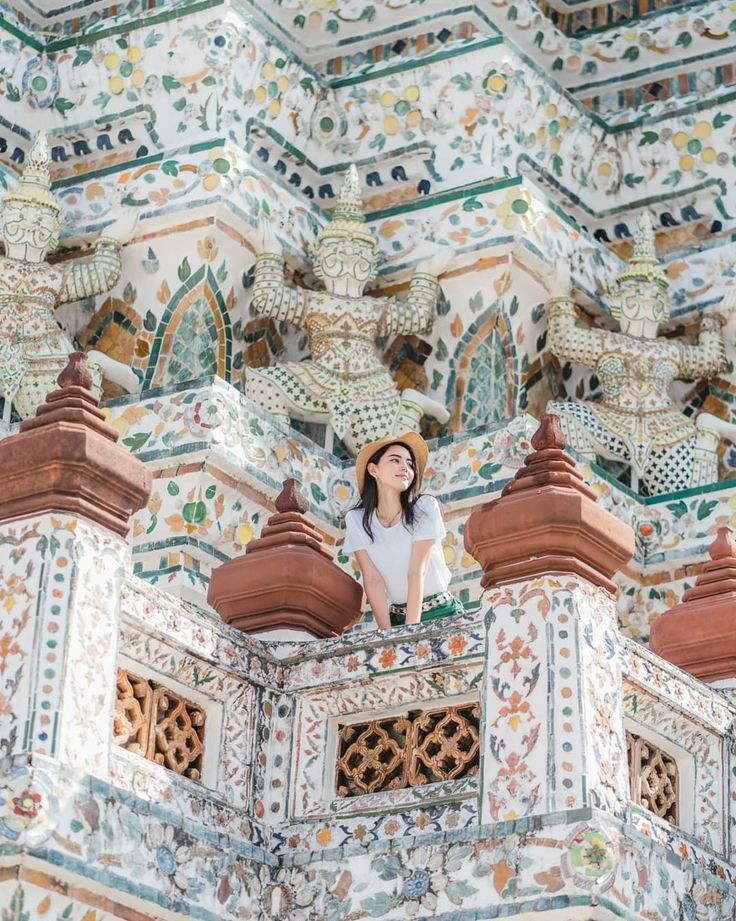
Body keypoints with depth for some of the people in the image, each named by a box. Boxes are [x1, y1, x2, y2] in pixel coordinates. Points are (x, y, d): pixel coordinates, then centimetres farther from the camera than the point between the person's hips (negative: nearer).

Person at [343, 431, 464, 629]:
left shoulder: (425, 507, -6)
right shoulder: (356, 520, 0)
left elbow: (417, 572, -13)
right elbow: (373, 579, -5)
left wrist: (411, 630, -20)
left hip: (441, 613, -2)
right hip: (397, 617, 2)